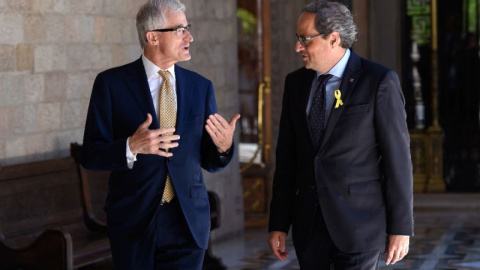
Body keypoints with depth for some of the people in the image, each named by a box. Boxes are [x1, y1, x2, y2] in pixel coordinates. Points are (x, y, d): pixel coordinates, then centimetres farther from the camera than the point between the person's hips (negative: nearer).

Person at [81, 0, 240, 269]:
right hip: (134, 221, -2)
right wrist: (132, 147, -25)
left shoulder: (200, 87, 6)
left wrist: (224, 146, -14)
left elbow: (209, 161, 8)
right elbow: (91, 155, -7)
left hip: (188, 221, 3)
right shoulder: (111, 83, -4)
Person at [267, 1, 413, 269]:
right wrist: (278, 224, 8)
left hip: (359, 223, -5)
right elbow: (287, 156, 10)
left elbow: (398, 157, -8)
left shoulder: (379, 82, -7)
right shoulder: (296, 83, 9)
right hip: (309, 224, 5)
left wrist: (401, 227, -9)